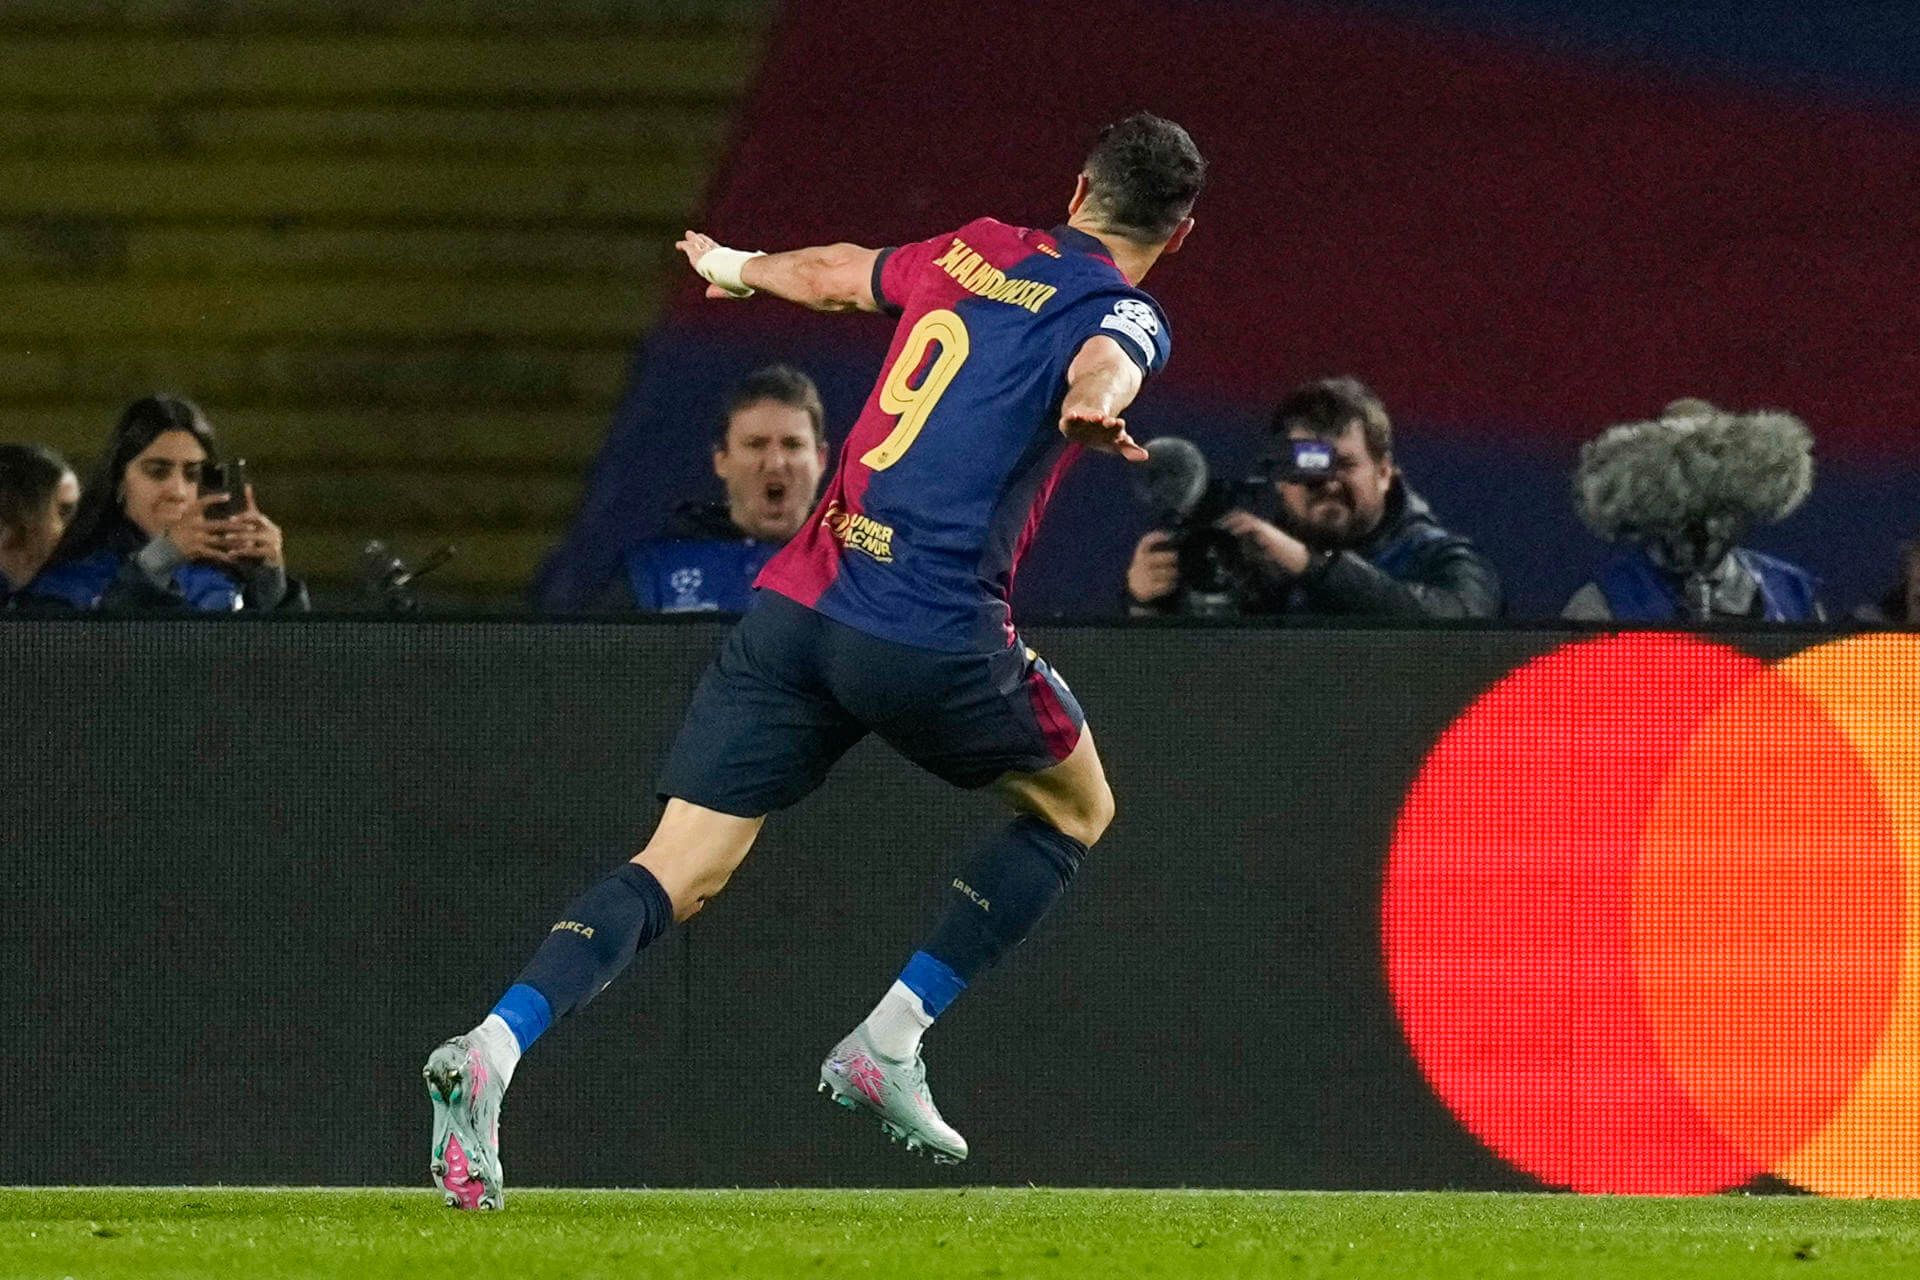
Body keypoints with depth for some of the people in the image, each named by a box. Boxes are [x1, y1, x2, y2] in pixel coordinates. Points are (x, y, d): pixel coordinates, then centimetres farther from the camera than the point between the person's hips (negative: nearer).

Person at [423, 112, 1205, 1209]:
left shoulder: (976, 253, 18)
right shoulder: (1124, 314, 1)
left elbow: (832, 275, 36)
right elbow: (1100, 360, -24)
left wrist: (735, 266, 56)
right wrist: (1094, 410, -47)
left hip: (798, 605, 5)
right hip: (934, 637, -5)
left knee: (682, 871, 2)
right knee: (1076, 808, 22)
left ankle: (492, 1048, -21)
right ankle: (889, 1044, 11)